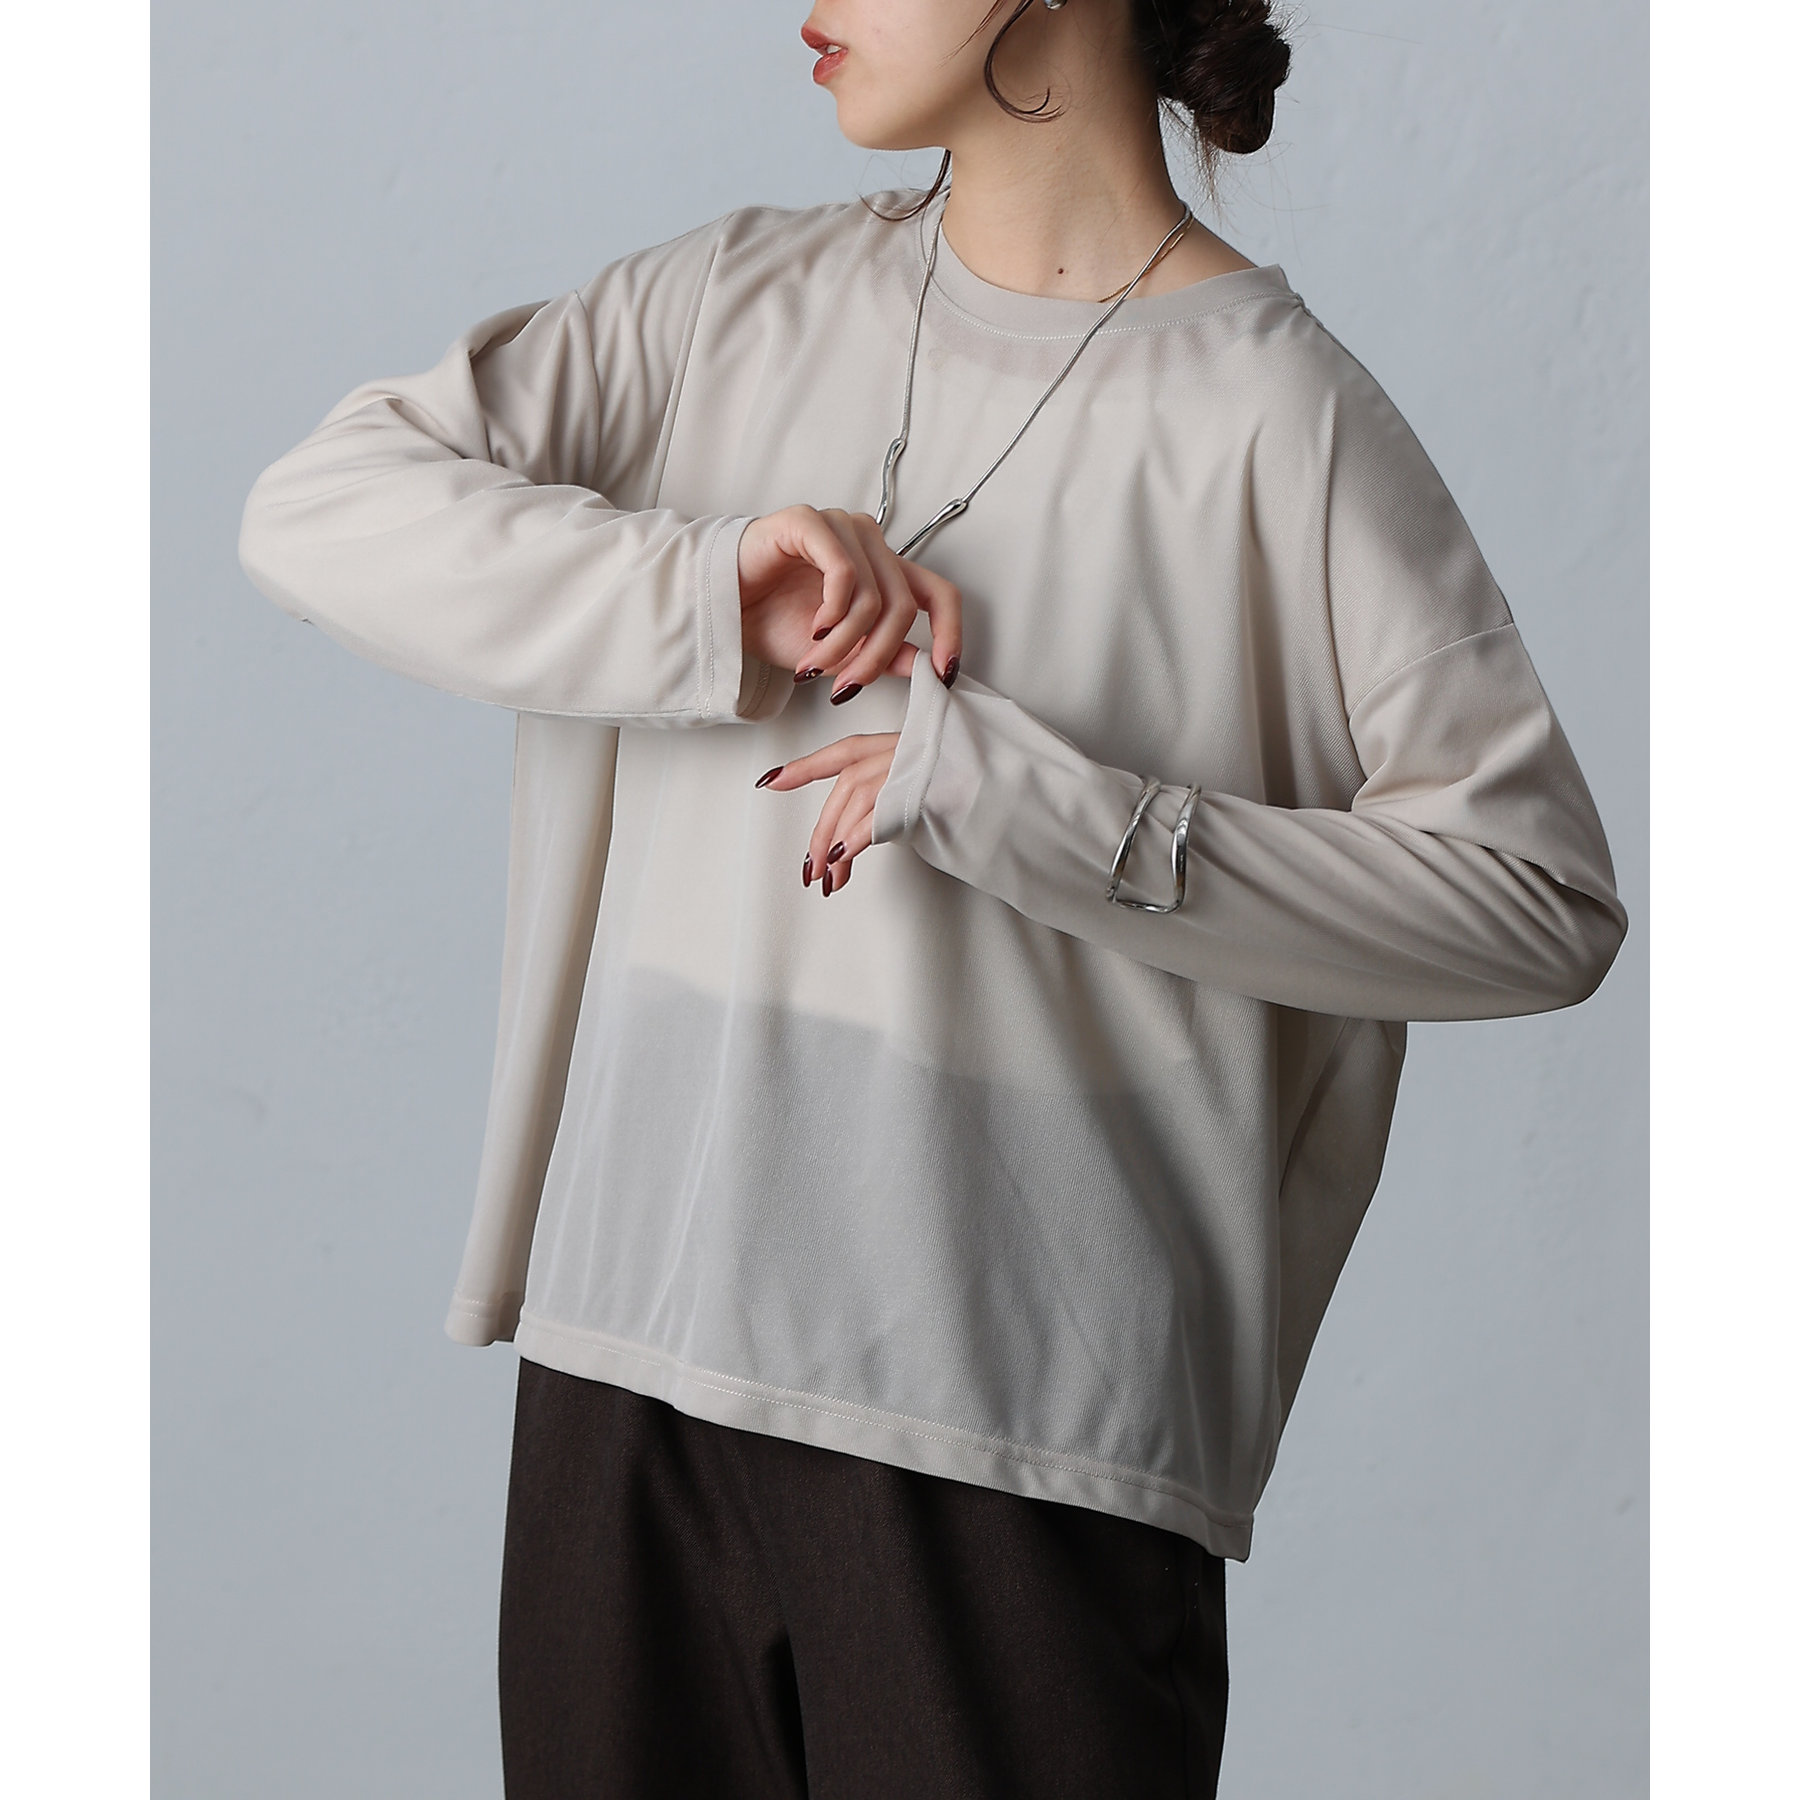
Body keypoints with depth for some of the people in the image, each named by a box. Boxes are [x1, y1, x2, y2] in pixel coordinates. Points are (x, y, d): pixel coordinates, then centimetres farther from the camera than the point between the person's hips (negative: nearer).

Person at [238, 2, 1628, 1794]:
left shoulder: (1271, 410, -7)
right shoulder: (740, 298, 8)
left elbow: (1545, 898, -11)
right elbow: (315, 507, 4)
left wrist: (1023, 800, -17)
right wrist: (706, 598, -11)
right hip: (631, 1332, 5)